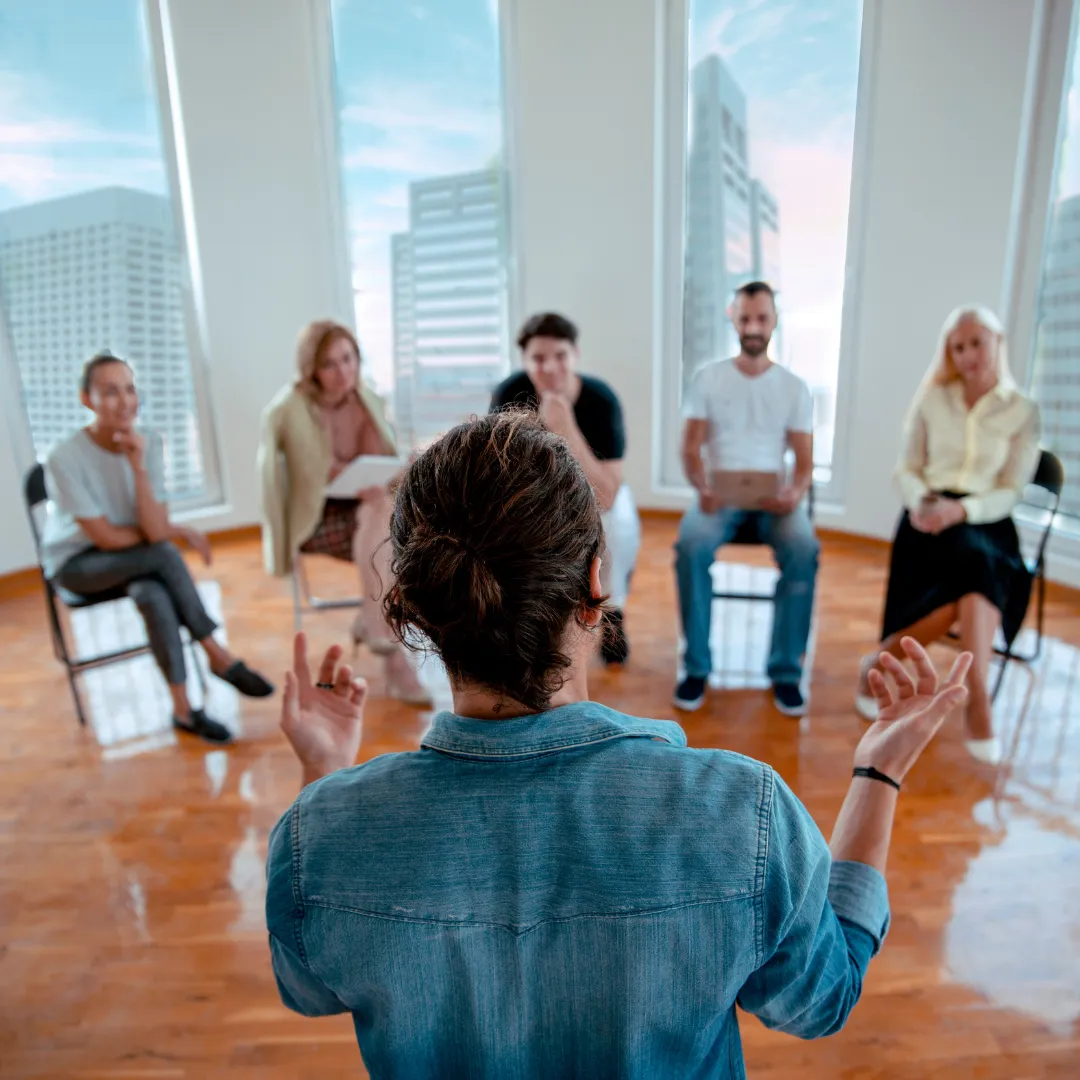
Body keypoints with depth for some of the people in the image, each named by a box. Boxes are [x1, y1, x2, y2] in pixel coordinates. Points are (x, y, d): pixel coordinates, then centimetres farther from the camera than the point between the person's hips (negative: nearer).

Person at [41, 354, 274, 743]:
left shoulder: (149, 442, -13)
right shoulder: (65, 457, -22)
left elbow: (155, 529, -22)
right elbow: (106, 538, -18)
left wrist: (138, 466, -31)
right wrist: (177, 533, -12)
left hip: (136, 560, 3)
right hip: (77, 563, -3)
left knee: (153, 595, -31)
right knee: (164, 555, -31)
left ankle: (183, 708, -19)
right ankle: (216, 653, -19)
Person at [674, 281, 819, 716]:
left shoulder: (794, 386, 10)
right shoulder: (708, 378, 7)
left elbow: (805, 461, 6)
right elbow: (690, 448, 1)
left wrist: (795, 492, -18)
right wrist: (703, 487, -20)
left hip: (774, 495, 1)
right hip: (719, 493, -1)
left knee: (804, 550, -31)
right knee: (691, 544, -33)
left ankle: (786, 669, -15)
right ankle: (697, 666, -17)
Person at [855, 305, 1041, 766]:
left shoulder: (1023, 412, 7)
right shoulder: (932, 400, 9)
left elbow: (1010, 492, 0)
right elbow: (906, 470, 8)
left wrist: (960, 509, -20)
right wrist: (919, 501, -14)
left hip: (986, 521, 1)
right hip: (929, 517, -1)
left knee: (978, 569, -35)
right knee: (977, 568, -32)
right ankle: (978, 700, -24)